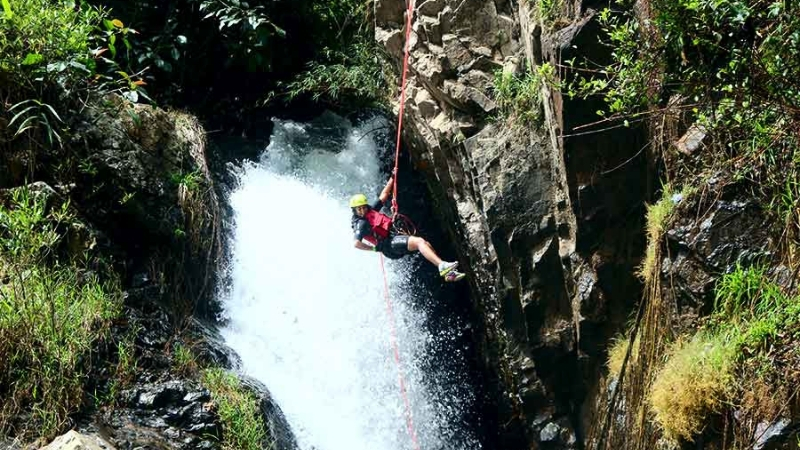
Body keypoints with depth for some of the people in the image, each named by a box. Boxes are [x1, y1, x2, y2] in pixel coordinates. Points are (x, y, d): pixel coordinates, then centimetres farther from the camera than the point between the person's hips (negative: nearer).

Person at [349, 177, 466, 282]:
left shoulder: (372, 210, 18)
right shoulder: (361, 224, -8)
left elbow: (384, 195, 25)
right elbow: (357, 243, -20)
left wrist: (392, 178, 23)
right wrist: (375, 248, -11)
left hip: (394, 237, 10)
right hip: (389, 244, -10)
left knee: (426, 244, -1)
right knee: (419, 241, -27)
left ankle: (448, 273, -5)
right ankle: (442, 265, -42)